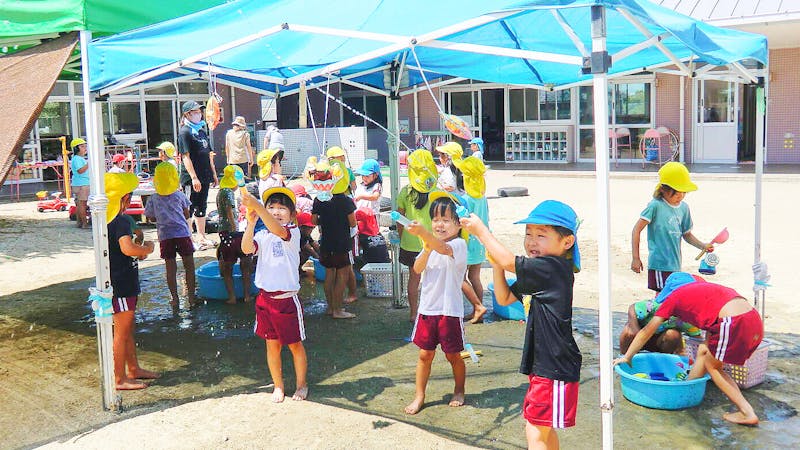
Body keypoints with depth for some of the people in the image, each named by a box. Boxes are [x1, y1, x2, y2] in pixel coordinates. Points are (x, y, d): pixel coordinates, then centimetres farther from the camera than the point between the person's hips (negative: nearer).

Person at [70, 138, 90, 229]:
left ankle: (79, 222, 19)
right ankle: (85, 223, -8)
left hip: (84, 183, 11)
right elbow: (80, 170, -24)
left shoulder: (81, 158, 19)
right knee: (82, 203, -9)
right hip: (81, 184, -11)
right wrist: (89, 163, -25)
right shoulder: (77, 158, -13)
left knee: (79, 204, 13)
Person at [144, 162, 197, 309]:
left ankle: (175, 298, 10)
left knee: (170, 268, 7)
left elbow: (151, 217, 8)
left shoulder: (153, 199, 0)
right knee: (189, 265, 6)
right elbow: (187, 215, 8)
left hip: (165, 235, 1)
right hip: (182, 233, -1)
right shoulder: (179, 195, -1)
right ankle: (191, 297, 7)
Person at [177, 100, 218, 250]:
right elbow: (186, 157, -17)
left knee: (201, 207, 16)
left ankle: (202, 237, 25)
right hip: (191, 178, -8)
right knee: (189, 209, -3)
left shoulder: (201, 130, 15)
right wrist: (194, 177, -23)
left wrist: (213, 173, 18)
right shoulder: (185, 132, -10)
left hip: (204, 176, 8)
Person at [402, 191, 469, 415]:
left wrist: (422, 232, -53)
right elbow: (417, 269, -5)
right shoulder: (429, 244, 8)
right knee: (425, 354, 11)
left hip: (450, 310, -5)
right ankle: (419, 396, 20)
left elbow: (444, 248, -36)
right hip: (427, 308, 5)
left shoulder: (459, 245, -12)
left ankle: (459, 391, 33)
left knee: (453, 355, 12)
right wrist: (426, 249, -23)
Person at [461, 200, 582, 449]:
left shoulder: (553, 268, -21)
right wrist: (495, 265, 0)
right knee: (544, 428, 23)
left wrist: (481, 230, -13)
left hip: (555, 368, -10)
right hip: (544, 363, 10)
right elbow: (504, 298, 15)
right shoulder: (540, 271, 10)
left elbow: (508, 261, -25)